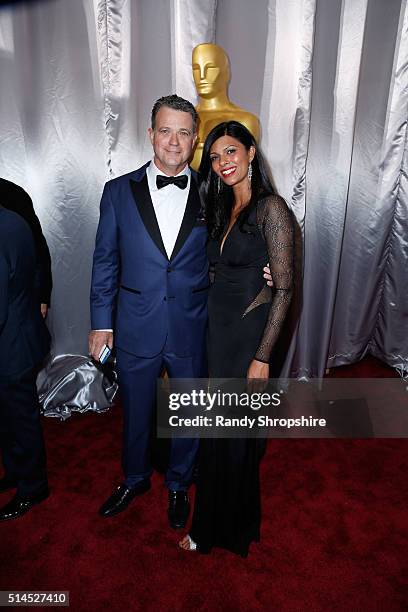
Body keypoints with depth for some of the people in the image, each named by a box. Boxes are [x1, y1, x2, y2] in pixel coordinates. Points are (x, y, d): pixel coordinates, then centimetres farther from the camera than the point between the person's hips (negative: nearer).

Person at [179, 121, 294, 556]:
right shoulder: (223, 209, 11)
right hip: (218, 330, 7)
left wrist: (261, 357, -17)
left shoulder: (270, 208, -13)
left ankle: (232, 529, 36)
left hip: (248, 336, -7)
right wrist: (212, 330, 7)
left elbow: (283, 288, -16)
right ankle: (213, 523, 44)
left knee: (237, 436, 9)